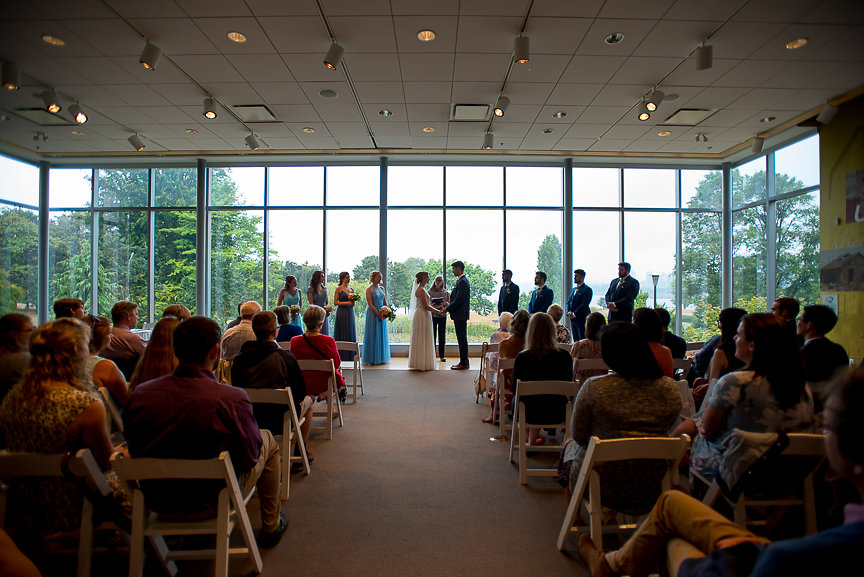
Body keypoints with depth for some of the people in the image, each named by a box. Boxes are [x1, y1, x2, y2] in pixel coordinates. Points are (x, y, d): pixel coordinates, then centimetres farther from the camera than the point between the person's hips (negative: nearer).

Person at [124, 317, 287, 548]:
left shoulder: (140, 393, -15)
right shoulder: (231, 399, -28)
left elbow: (134, 449, 2)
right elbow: (250, 457, -15)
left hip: (157, 501, 5)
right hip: (211, 502, -4)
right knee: (268, 440, 19)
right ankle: (271, 527, 34)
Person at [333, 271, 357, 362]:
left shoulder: (351, 289, 13)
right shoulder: (338, 289, -3)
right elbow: (335, 302, -8)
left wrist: (353, 303, -3)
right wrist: (346, 303, -15)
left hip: (350, 313, 6)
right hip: (342, 313, -6)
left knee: (351, 334, 5)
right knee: (342, 335, -3)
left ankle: (350, 357, 11)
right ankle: (341, 357, 2)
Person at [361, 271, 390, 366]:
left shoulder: (381, 288, 12)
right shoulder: (369, 289, -7)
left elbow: (385, 302, 14)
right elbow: (370, 304, -13)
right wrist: (378, 314, -19)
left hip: (382, 314, 6)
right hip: (373, 314, -6)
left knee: (382, 335, 8)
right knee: (373, 335, -3)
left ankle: (381, 358, 16)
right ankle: (372, 359, 4)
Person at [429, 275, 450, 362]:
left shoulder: (445, 292, 7)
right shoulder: (430, 292, 4)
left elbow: (449, 304, 7)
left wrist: (445, 303, -14)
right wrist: (431, 304, -14)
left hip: (442, 316, 1)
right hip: (432, 315, -1)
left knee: (442, 335, 2)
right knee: (432, 335, -1)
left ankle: (441, 356, 10)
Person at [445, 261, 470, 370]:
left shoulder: (462, 282, -16)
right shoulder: (461, 280, 16)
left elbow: (459, 299, -21)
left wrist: (448, 309, -15)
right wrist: (448, 305, 11)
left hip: (460, 315, -10)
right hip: (460, 315, 10)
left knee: (462, 338, -5)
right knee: (461, 338, 13)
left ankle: (464, 363, -1)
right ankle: (463, 362, 19)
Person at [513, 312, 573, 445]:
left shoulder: (522, 358, -18)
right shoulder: (565, 356, -12)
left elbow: (516, 391, -7)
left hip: (531, 414, -2)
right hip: (557, 414, 2)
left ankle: (532, 442, 41)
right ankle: (532, 441, 38)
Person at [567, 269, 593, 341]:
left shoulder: (587, 289, -6)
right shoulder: (573, 289, 19)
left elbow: (584, 305, -15)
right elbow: (568, 303, 16)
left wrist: (574, 314, -15)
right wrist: (569, 312, -3)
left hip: (582, 319, -7)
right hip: (573, 319, 7)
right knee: (576, 340, 8)